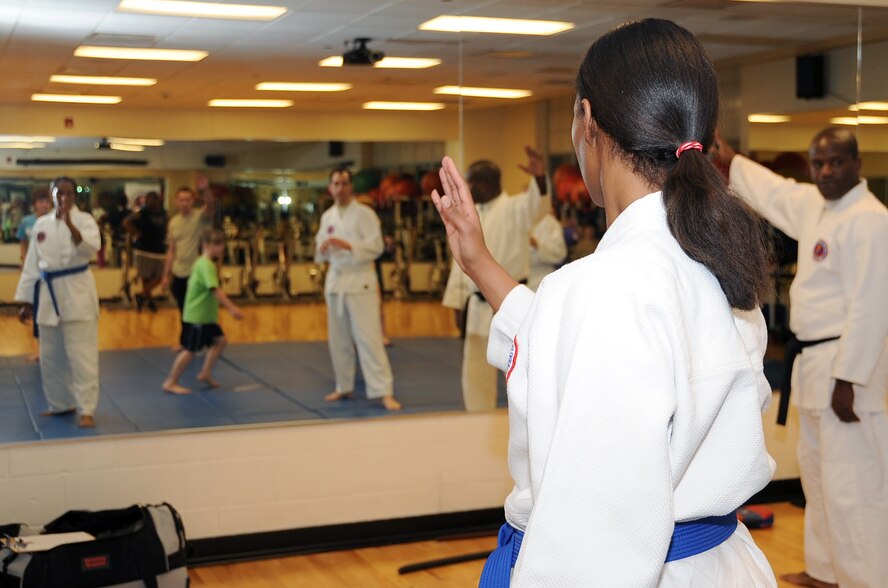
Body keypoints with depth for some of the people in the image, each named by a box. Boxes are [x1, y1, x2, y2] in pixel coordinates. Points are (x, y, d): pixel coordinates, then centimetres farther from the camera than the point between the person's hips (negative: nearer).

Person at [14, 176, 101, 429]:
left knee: (81, 354, -6)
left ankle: (86, 409, -1)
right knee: (51, 356, 13)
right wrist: (26, 300, 11)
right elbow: (32, 263, 12)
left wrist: (70, 223, -37)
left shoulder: (84, 219, -4)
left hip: (77, 292, -5)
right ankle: (61, 403, 29)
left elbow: (91, 247, -24)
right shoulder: (41, 224, 10)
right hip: (47, 294, 5)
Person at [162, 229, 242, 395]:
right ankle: (170, 383, 6)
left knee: (220, 340, 13)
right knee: (190, 350, -4)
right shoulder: (206, 265, -21)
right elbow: (216, 290, -30)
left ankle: (205, 374, 20)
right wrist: (232, 308, -34)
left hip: (206, 316, 10)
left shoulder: (201, 263, 12)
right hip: (197, 317, -10)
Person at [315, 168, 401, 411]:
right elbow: (320, 253, 15)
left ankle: (384, 392, -11)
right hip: (335, 280, 6)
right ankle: (344, 386, 26)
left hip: (360, 281, -6)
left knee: (368, 337, -11)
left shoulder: (364, 213, -6)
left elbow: (376, 246, -13)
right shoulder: (327, 216, 11)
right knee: (339, 338, 12)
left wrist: (348, 246, -24)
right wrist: (322, 249, -8)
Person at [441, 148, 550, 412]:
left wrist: (540, 177, -51)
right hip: (478, 305, 7)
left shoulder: (514, 208, -7)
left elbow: (538, 203, -30)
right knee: (475, 371, 15)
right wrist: (458, 303, 12)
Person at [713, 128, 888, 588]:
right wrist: (732, 161, 38)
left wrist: (848, 380, -23)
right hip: (815, 361, 10)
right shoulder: (815, 205, 10)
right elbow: (774, 193, 31)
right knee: (816, 472, 20)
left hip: (847, 366, -10)